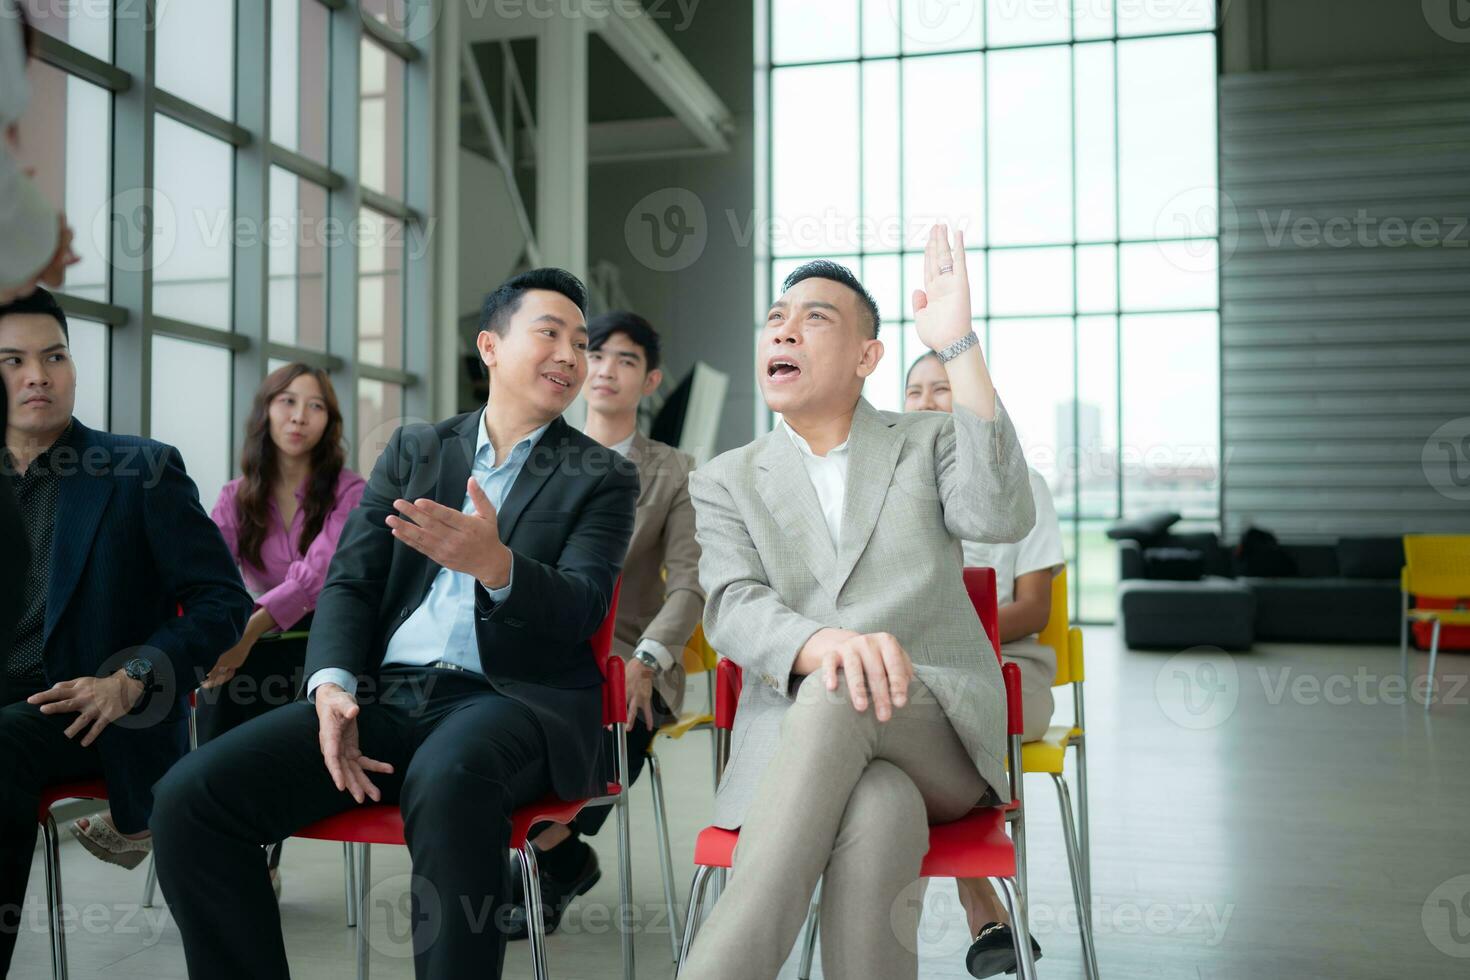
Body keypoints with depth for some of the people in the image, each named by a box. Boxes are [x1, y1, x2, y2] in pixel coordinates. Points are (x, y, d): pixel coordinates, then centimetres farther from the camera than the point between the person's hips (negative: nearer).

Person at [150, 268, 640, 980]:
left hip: (511, 698, -3)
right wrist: (333, 682, -8)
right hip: (386, 690, 4)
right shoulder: (415, 448, 19)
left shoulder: (601, 478, 9)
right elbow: (350, 579, 13)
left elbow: (582, 607, -5)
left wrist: (496, 564, -27)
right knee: (188, 796, -16)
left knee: (447, 779, -39)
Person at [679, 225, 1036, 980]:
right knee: (875, 821, -36)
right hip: (795, 744, 0)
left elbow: (1000, 518, -10)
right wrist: (826, 645, -30)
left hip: (942, 733, 0)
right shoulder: (724, 482, 13)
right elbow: (734, 610, -6)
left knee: (838, 693, -35)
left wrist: (959, 348, -16)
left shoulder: (927, 445, 13)